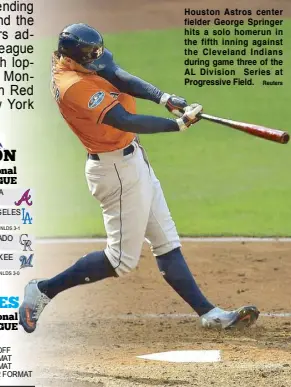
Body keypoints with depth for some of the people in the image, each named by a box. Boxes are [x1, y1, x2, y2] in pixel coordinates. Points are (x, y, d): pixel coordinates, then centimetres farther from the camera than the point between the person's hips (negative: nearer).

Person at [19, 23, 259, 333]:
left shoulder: (67, 60, -1)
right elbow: (126, 122, -31)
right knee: (122, 258, -1)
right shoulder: (76, 87, -27)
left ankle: (208, 313, 13)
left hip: (131, 160, 10)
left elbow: (119, 77, -9)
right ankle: (44, 291, 8)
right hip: (118, 170, -10)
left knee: (166, 241, 10)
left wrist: (165, 99, -22)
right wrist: (179, 124, -27)